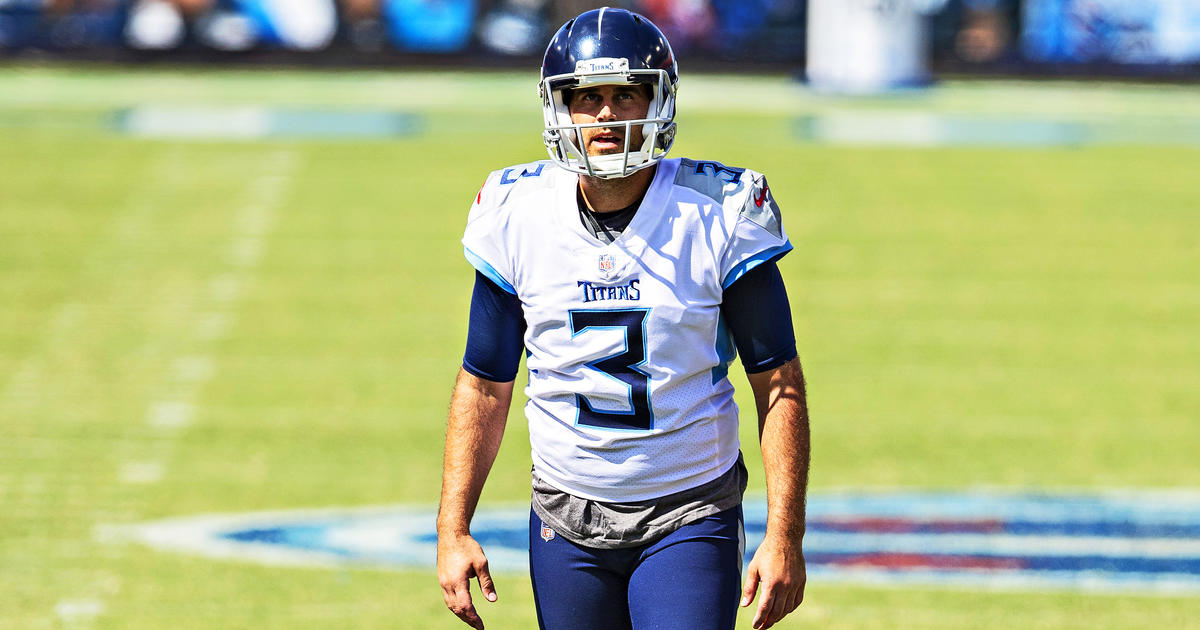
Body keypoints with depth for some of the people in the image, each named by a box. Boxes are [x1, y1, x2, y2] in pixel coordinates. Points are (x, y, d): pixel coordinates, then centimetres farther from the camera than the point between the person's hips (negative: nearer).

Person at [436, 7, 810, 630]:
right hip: (567, 524, 3)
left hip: (689, 522, -3)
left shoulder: (714, 218, -10)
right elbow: (484, 386, 6)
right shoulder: (517, 221, -2)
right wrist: (453, 531, -1)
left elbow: (778, 385, -6)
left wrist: (784, 538, -12)